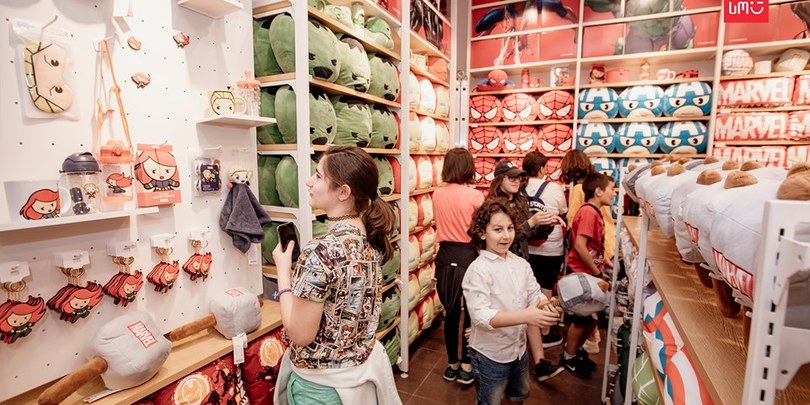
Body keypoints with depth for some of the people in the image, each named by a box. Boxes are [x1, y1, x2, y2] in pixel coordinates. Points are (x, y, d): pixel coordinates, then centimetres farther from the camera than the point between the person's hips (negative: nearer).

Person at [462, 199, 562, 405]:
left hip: (519, 348, 6)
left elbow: (535, 295, 0)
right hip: (490, 354, -6)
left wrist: (545, 305, -24)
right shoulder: (478, 269, -24)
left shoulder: (521, 264, -3)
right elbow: (480, 316, -30)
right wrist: (525, 316, -39)